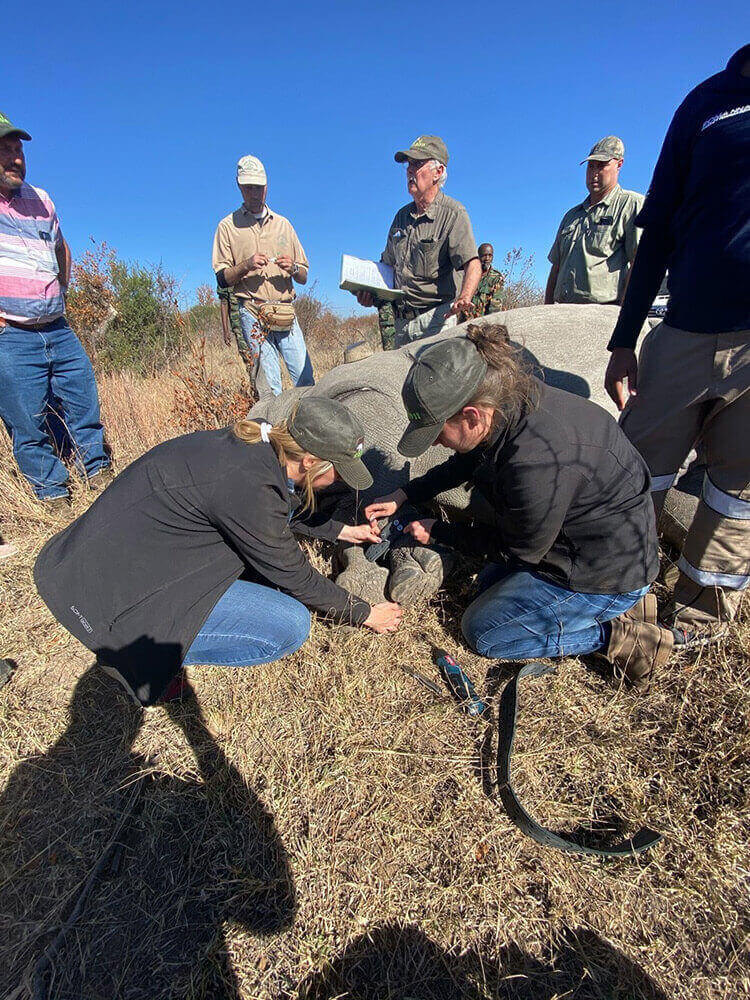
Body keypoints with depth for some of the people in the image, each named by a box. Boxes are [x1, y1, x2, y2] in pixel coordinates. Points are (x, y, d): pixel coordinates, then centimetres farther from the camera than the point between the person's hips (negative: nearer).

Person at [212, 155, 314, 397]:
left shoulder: (283, 224, 20)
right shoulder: (228, 226, 11)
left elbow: (304, 277, 18)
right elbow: (222, 279, 5)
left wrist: (293, 268, -4)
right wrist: (246, 265, -12)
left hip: (286, 313, 3)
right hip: (252, 313, -2)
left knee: (306, 380, -6)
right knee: (269, 386, -7)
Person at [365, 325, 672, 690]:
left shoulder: (535, 463, -39)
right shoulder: (512, 395, -12)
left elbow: (520, 551, -18)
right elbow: (468, 461, 8)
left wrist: (439, 533, -7)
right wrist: (404, 496, 5)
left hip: (605, 573, -9)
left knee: (482, 631, 1)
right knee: (489, 585, 23)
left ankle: (616, 636, 3)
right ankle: (622, 602, 16)